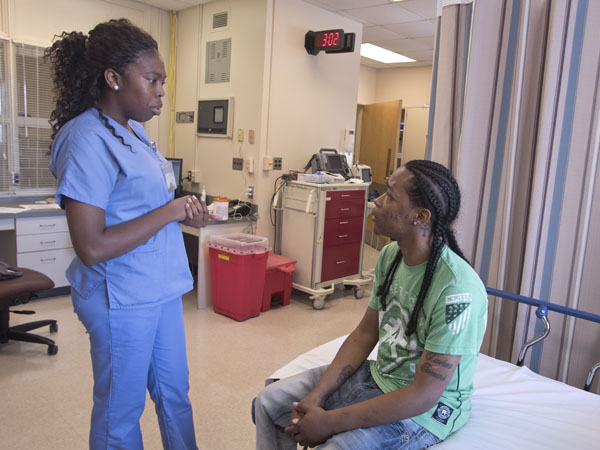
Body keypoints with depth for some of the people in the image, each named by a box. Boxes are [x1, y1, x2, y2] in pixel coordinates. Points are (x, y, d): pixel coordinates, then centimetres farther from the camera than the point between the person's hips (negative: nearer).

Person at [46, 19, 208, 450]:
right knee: (121, 412, 14)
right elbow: (91, 247, -25)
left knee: (175, 394, 23)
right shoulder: (88, 138, -20)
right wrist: (170, 211, -19)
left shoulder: (135, 129, 7)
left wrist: (185, 214, -2)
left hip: (162, 286, 8)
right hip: (123, 297, -8)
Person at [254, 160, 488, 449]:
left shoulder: (456, 289, -29)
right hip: (378, 375, 7)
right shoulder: (390, 255, -4)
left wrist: (331, 422, -23)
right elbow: (365, 333, 3)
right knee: (268, 402, 2)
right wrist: (316, 396, -7)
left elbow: (424, 395, -26)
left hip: (423, 412, -6)